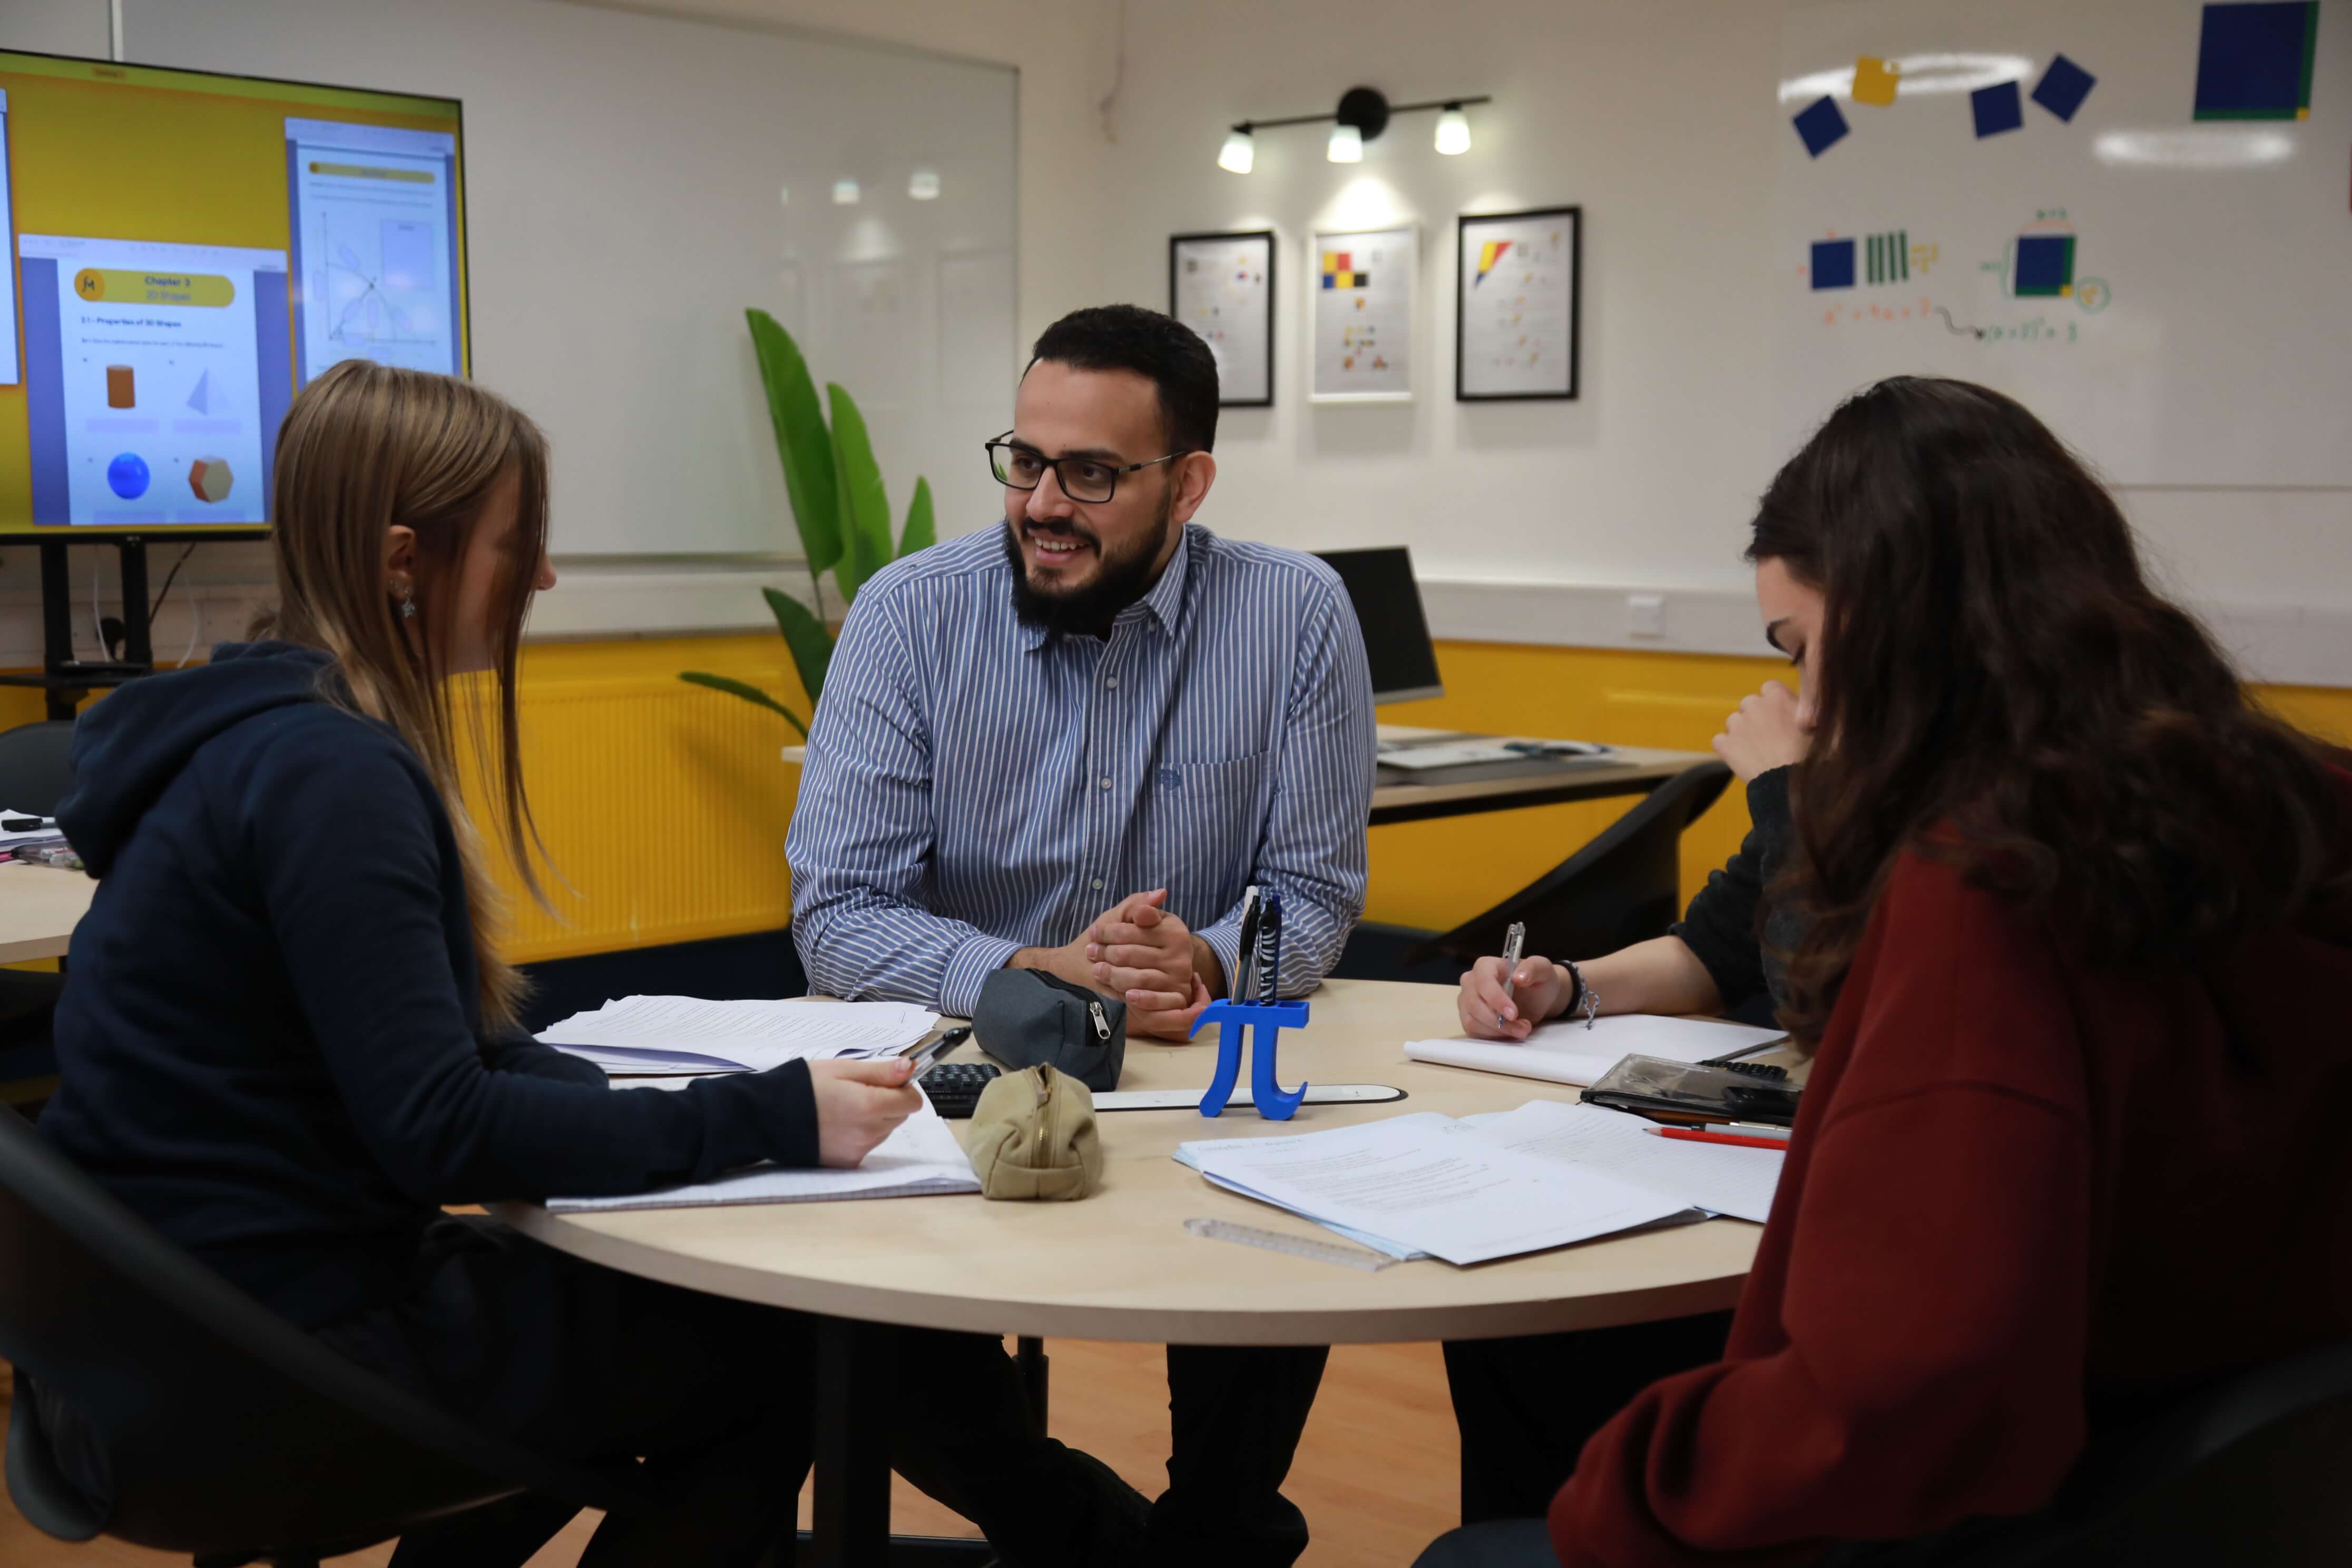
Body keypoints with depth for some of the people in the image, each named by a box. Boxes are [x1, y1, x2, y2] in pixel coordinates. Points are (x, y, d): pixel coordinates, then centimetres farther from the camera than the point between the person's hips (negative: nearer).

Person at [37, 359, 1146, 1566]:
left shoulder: (272, 732, 9)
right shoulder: (330, 774, -22)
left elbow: (457, 1052, 10)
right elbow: (438, 1133, -24)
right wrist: (769, 1120, -21)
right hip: (276, 1355, -9)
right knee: (816, 1334, -2)